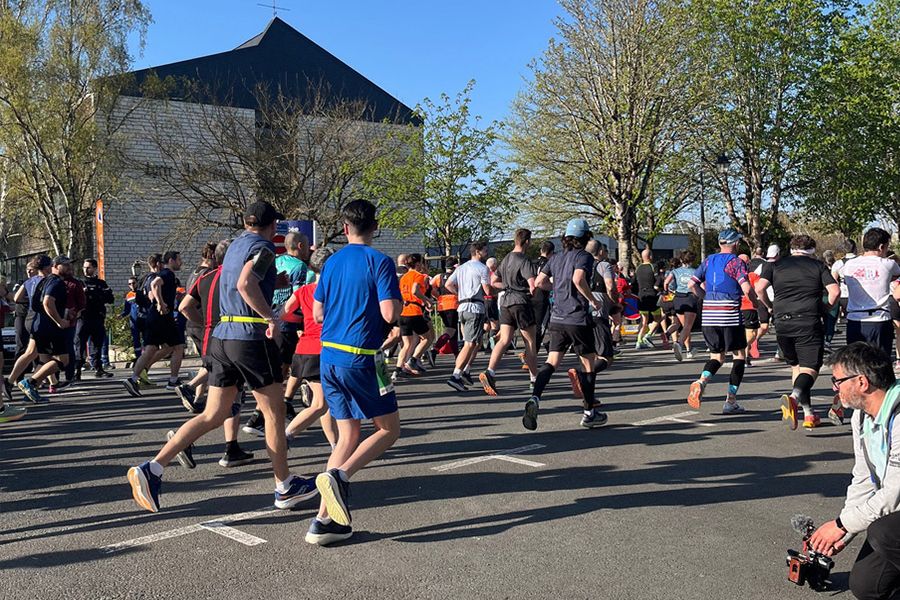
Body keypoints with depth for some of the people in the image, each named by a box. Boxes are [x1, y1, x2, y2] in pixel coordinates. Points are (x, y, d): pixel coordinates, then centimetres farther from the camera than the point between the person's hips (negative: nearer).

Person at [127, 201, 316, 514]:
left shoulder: (236, 244, 18)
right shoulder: (262, 247, -8)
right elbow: (245, 284, -25)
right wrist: (271, 318, -20)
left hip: (222, 336, 8)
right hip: (252, 338, -8)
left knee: (213, 415, 10)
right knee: (274, 412, 6)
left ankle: (151, 468, 2)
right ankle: (285, 487, 17)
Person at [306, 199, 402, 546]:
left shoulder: (332, 262, 11)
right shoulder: (379, 262, -8)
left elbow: (317, 314, 14)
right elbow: (390, 314, -16)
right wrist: (397, 304, 6)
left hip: (329, 357, 6)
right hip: (362, 358, -6)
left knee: (348, 435, 12)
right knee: (389, 429, 8)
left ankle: (325, 520, 6)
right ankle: (340, 475, -15)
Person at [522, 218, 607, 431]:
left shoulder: (556, 258, 13)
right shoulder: (584, 257, -6)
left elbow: (539, 282, 9)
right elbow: (578, 278, -24)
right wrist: (593, 300, -12)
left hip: (557, 319, 6)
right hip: (578, 319, -5)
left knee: (552, 361, 3)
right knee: (588, 362, 8)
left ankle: (535, 399, -21)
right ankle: (589, 413, 14)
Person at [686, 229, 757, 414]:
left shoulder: (708, 260, 11)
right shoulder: (736, 262, -4)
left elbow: (692, 285, 7)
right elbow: (747, 289, -15)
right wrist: (756, 301, 4)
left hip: (708, 315, 5)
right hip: (730, 315, -5)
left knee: (716, 356, 15)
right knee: (739, 355, 11)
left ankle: (701, 382, -16)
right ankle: (730, 401, 7)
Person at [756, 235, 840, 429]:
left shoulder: (775, 265, 14)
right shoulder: (818, 266, 10)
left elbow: (759, 288, -2)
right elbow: (835, 291, -3)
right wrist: (825, 309, 12)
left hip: (782, 324, 3)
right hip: (810, 323, -3)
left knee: (796, 366, 18)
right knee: (810, 368, -3)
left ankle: (809, 414, 17)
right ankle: (793, 397, -33)